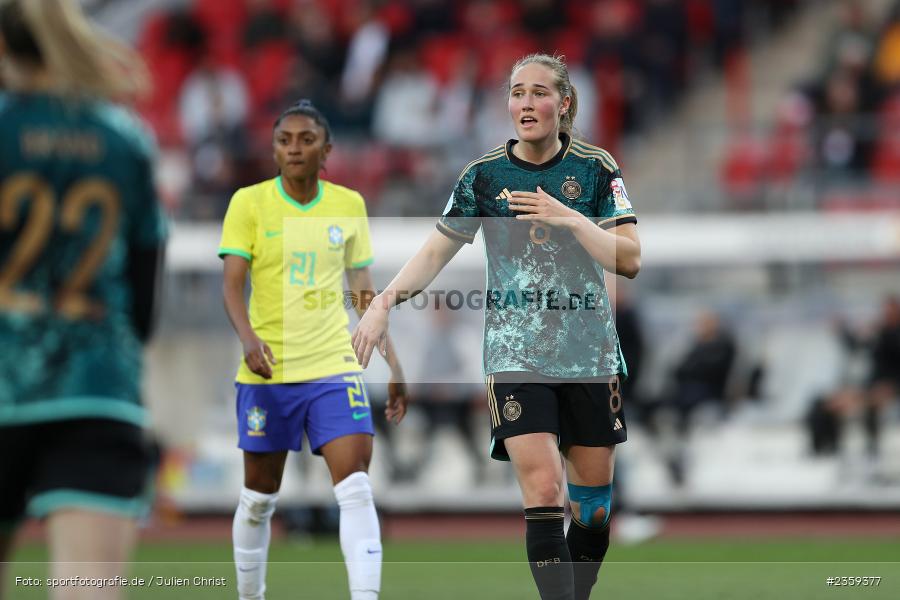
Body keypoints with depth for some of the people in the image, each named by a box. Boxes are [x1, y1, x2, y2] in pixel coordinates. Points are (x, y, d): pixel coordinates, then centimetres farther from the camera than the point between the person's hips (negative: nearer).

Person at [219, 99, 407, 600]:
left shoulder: (349, 205, 7)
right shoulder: (250, 202, -1)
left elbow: (364, 293, 13)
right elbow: (232, 284, -8)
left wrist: (394, 366, 9)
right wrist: (249, 338, -27)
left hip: (334, 368, 1)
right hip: (267, 370, -1)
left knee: (357, 488, -14)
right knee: (260, 496, 9)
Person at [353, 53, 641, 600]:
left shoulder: (596, 169, -1)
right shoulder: (484, 175, 1)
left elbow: (630, 258, -6)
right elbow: (436, 252, 8)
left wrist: (567, 217, -19)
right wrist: (383, 304, -5)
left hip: (591, 352, 1)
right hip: (515, 352, -1)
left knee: (594, 491, 8)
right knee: (542, 489, -16)